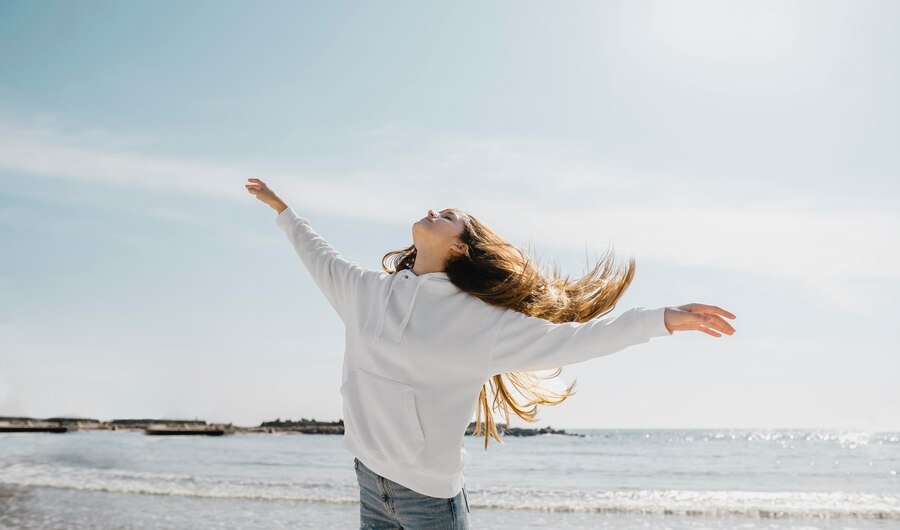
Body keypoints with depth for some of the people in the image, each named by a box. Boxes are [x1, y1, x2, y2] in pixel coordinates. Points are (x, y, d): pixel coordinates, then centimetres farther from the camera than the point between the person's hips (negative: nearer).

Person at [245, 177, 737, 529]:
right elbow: (323, 260, 24)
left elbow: (567, 338, -12)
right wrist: (282, 208, 36)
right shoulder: (368, 290, 5)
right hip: (370, 482, 5)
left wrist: (666, 317, -16)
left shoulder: (479, 321, -10)